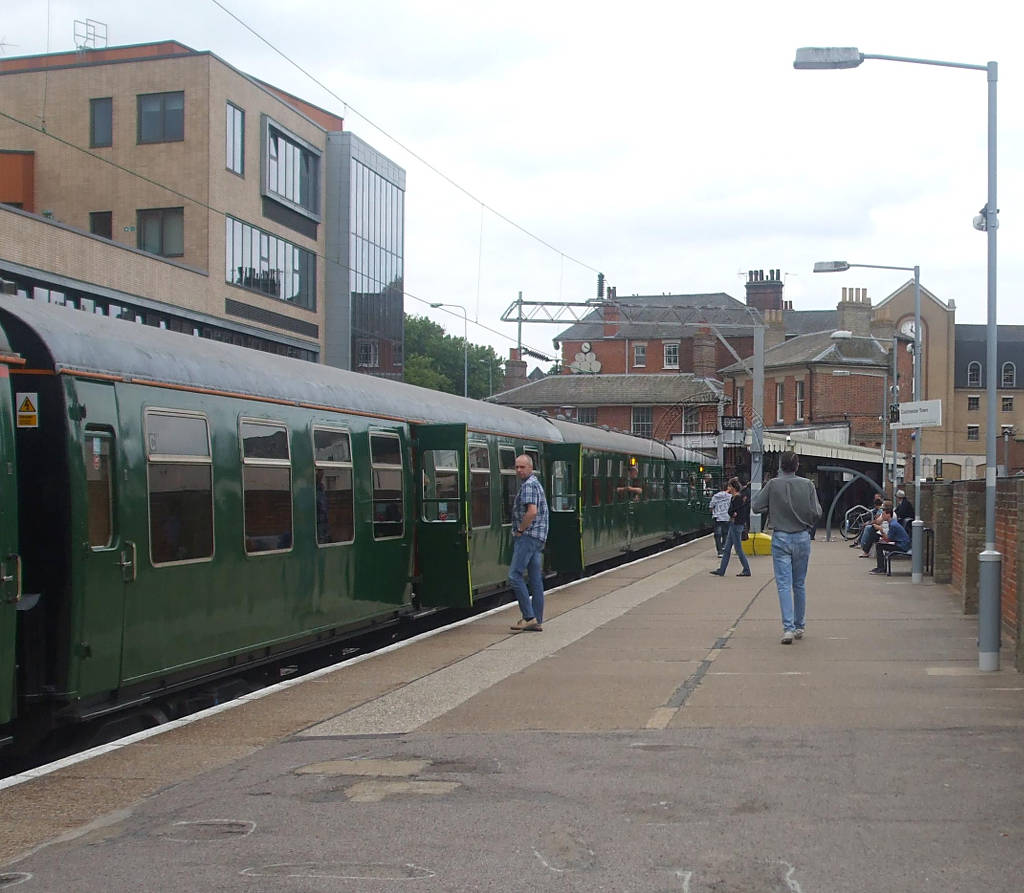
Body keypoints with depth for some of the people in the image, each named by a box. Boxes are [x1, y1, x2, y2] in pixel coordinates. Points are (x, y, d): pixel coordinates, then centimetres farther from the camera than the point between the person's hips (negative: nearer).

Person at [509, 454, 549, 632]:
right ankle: (537, 622, 8)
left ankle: (529, 617, -13)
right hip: (538, 538, 10)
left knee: (514, 575, -12)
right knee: (536, 579, 8)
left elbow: (532, 512, -24)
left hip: (528, 536, -10)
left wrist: (520, 531, -13)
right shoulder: (536, 483, 21)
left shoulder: (528, 485, -12)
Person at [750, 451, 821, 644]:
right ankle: (799, 627, 22)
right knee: (800, 585, 14)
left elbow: (756, 506, -2)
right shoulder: (807, 485, -4)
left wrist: (764, 490, 13)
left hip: (780, 538, -2)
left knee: (784, 585, -3)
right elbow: (816, 513, -4)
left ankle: (788, 628, -16)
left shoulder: (773, 484, -7)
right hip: (802, 538, 2)